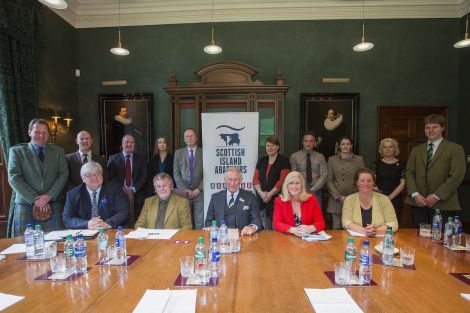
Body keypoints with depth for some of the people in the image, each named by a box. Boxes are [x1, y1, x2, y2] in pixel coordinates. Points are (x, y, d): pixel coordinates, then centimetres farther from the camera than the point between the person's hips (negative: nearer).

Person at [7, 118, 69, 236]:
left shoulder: (58, 151, 12)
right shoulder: (17, 151, 7)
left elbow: (63, 175, 4)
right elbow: (14, 178, -2)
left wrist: (49, 196, -9)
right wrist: (35, 199, -10)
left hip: (54, 205, 1)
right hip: (26, 205, -1)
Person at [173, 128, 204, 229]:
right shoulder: (178, 152, 11)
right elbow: (176, 173, 5)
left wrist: (199, 189, -8)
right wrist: (184, 189, -5)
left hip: (199, 192, -1)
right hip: (184, 192, 1)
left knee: (200, 221, -3)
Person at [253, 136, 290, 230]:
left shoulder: (283, 160, -1)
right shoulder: (261, 160, 14)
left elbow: (282, 180, -10)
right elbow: (255, 178, 9)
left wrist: (270, 194, -11)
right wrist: (261, 193, -6)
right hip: (262, 199, 4)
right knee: (266, 228, 8)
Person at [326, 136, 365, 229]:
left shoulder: (359, 159, 8)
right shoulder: (332, 160, 6)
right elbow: (329, 181, 3)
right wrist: (339, 197, -6)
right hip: (336, 199, 0)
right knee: (336, 228, 0)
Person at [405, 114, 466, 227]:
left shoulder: (455, 149, 2)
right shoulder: (416, 150, 14)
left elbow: (456, 176, -7)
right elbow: (409, 173, 8)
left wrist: (436, 196, -13)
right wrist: (415, 194, -6)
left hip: (443, 203, -3)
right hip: (418, 202, 3)